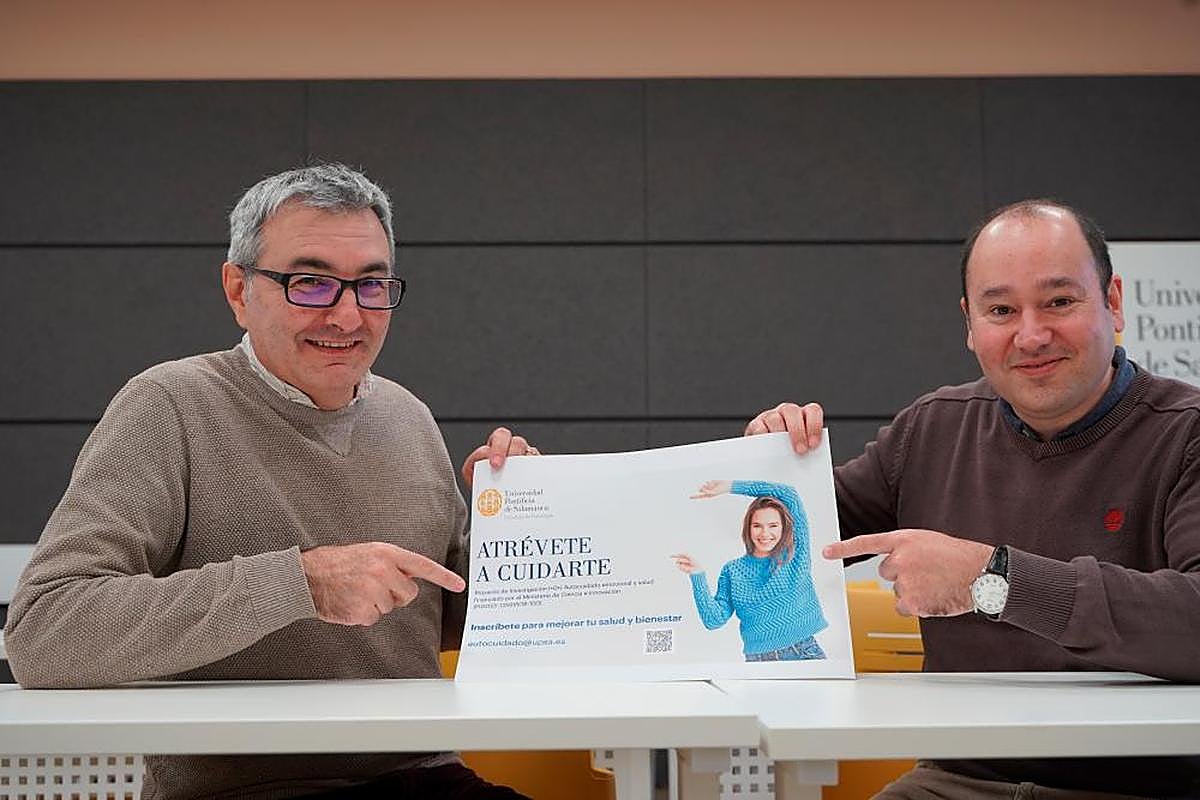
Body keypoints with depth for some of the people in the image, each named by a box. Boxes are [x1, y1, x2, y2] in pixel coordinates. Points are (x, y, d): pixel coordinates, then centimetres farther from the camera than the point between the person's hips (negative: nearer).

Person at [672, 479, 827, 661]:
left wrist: (730, 487, 3)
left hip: (805, 655, -2)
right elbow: (714, 620, 1)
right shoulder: (733, 571, 9)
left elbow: (788, 495, 1)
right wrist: (698, 577, -9)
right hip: (758, 662, 2)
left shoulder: (795, 555, 6)